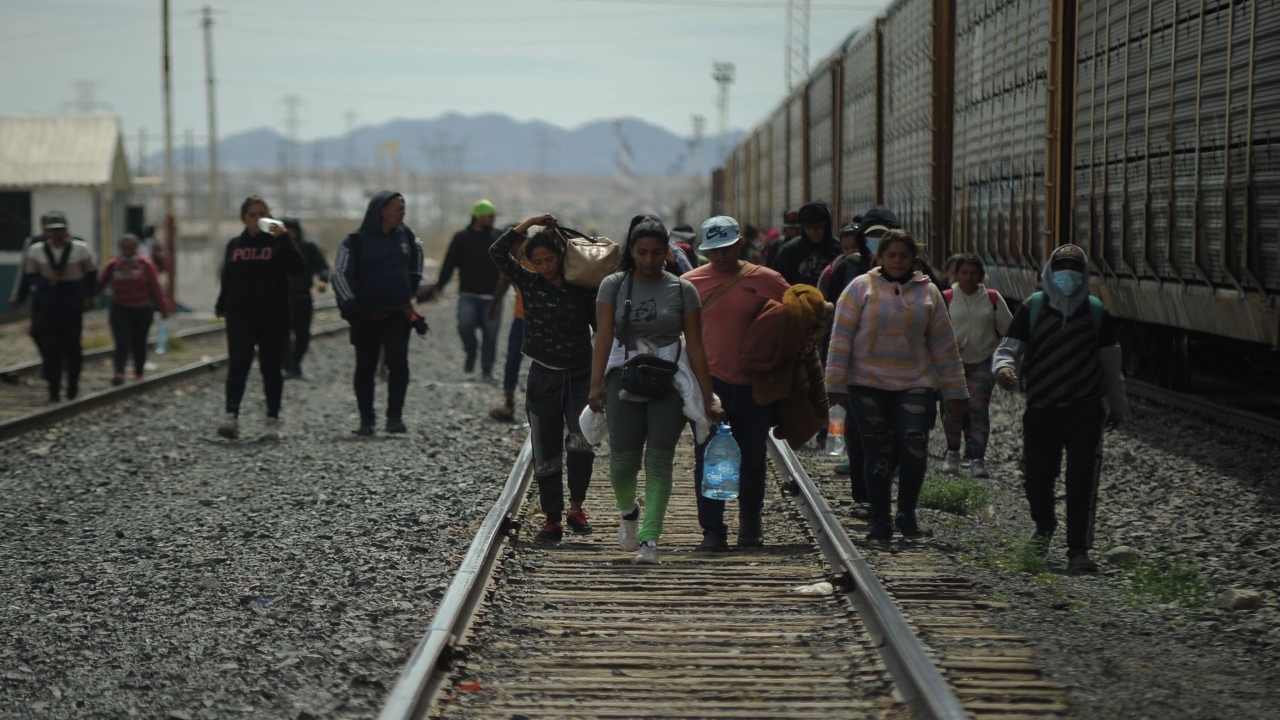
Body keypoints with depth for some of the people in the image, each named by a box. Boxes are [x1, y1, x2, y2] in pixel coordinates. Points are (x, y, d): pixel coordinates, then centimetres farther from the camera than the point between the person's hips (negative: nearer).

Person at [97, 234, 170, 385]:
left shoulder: (146, 265, -1)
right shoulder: (113, 265, 2)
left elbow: (156, 288, -2)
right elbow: (100, 283, 2)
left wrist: (163, 307, -3)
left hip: (142, 311, 0)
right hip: (120, 310, 0)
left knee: (139, 343, 8)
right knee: (122, 342, -12)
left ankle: (139, 374, 23)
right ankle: (119, 373, -23)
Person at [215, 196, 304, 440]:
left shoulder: (277, 242, 2)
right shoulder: (234, 245, 12)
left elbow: (296, 268, -14)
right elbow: (227, 278, 20)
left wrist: (283, 238, -19)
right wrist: (221, 305, 19)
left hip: (274, 314, -1)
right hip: (241, 314, 1)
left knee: (271, 367, 4)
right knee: (238, 363, -14)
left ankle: (272, 420, 9)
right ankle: (231, 415, -21)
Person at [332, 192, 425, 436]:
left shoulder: (405, 235, 6)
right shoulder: (356, 241, -8)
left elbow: (417, 249, 30)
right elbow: (339, 274, -15)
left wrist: (414, 278, 22)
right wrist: (349, 304, -27)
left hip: (398, 314, 2)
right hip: (367, 315, -2)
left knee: (398, 363, -13)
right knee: (365, 368, 5)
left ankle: (395, 417, -12)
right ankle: (366, 420, 14)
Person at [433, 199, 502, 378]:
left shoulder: (498, 237, 6)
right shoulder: (462, 237, 5)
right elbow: (449, 263, 3)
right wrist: (439, 286, -6)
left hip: (492, 295, 1)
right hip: (468, 294, -1)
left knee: (490, 332, -1)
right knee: (465, 324, -20)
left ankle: (487, 369, 10)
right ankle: (471, 353, 8)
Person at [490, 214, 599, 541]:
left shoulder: (583, 288, -1)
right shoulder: (529, 283, 1)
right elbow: (498, 252, -9)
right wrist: (529, 223, -10)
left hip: (580, 375, -1)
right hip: (543, 376, 1)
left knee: (581, 441, -19)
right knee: (546, 452, 4)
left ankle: (576, 508, -2)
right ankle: (552, 519, 13)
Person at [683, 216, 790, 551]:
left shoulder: (764, 280, -1)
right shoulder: (690, 282, 1)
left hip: (753, 385, 1)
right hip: (709, 382, 0)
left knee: (752, 459, 11)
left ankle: (750, 523, 29)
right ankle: (712, 530, 0)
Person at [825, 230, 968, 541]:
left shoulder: (928, 293, 8)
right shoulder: (861, 288, 1)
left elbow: (942, 343, 12)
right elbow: (841, 337, 0)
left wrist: (954, 389, 11)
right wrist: (835, 383, -5)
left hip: (915, 384, 1)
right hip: (868, 385, -1)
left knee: (915, 450, -11)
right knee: (878, 453, 0)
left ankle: (906, 512, 9)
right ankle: (880, 519, 12)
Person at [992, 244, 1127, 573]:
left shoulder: (1096, 312, 7)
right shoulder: (1032, 308, 2)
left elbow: (1110, 362, 15)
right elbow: (1008, 347, -2)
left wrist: (1117, 406, 20)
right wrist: (1004, 367, -26)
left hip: (1085, 410, 0)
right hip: (1041, 409, 0)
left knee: (1082, 483, -7)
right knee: (1037, 478, 4)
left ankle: (1079, 551, -1)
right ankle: (1044, 526, 37)